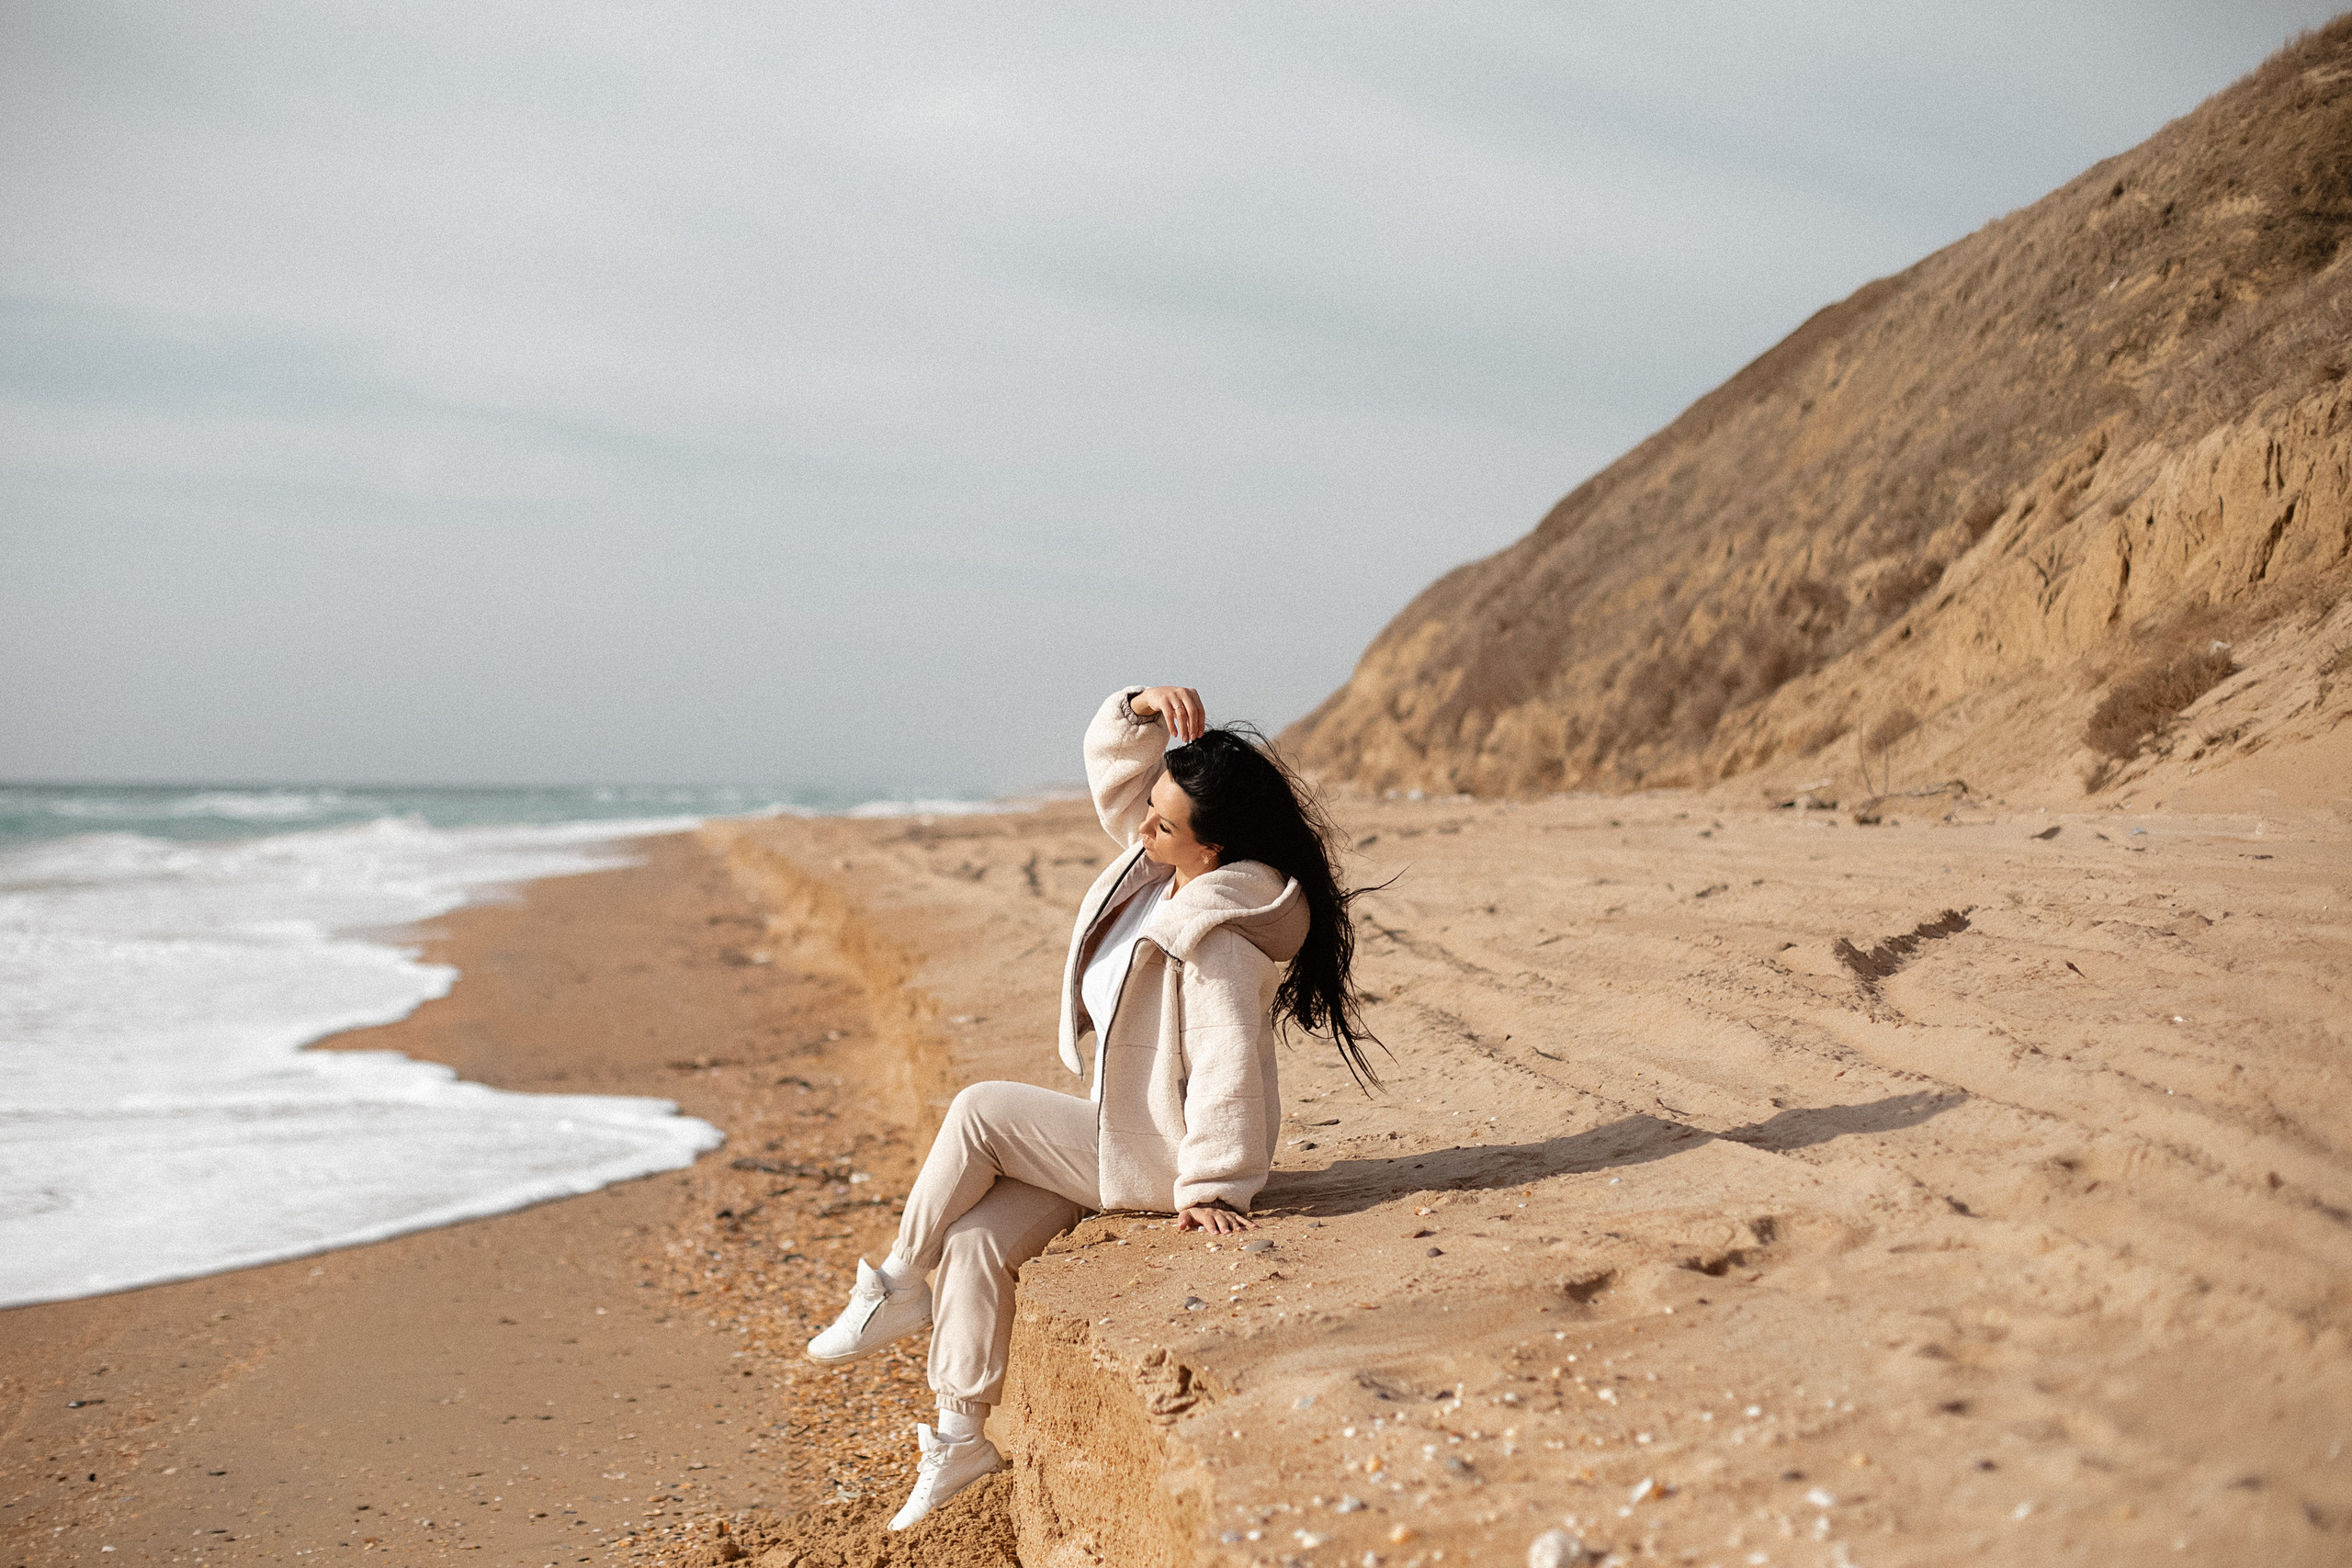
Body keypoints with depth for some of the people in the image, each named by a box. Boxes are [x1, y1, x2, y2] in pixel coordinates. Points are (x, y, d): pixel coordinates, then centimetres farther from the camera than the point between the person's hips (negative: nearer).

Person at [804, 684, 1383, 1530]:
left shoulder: (1216, 935, -27)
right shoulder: (1160, 854, -1)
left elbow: (1227, 1066, -27)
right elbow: (1112, 762, 8)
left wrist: (1209, 1185, -23)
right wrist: (1145, 709, -12)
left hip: (1156, 1154, -9)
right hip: (1123, 1127, 9)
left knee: (977, 1112, -12)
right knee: (978, 1236, -2)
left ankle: (896, 1286, 7)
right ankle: (963, 1434, 8)